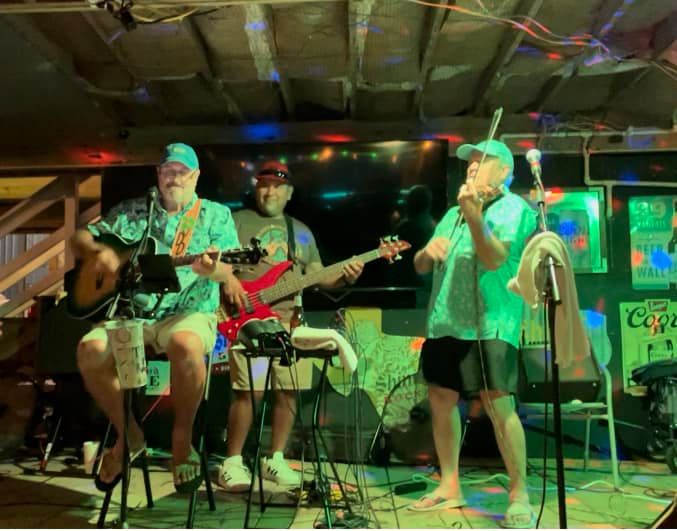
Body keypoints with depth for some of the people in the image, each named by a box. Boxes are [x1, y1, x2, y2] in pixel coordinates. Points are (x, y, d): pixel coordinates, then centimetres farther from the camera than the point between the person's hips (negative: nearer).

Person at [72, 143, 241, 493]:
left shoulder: (216, 214, 8)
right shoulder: (130, 212, 15)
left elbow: (229, 271, -6)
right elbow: (80, 239, 17)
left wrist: (213, 269, -30)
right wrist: (98, 251, -7)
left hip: (188, 312, -3)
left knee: (185, 345, -38)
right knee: (91, 351, -26)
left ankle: (182, 438, -13)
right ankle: (129, 435, -1)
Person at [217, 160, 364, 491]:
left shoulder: (301, 232, 19)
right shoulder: (238, 221, 7)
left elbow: (317, 277, 16)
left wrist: (345, 277, -2)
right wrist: (227, 281, -20)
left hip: (289, 319, 5)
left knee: (289, 391, 5)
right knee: (248, 391, -12)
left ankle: (275, 459, 19)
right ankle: (232, 462, 4)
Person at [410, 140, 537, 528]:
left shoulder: (513, 208, 0)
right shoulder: (454, 212, 21)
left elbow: (494, 259, -17)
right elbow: (421, 267, 17)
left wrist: (474, 217, -31)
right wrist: (428, 251, -6)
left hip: (488, 322, -7)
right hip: (446, 321, 7)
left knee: (498, 404, -12)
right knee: (441, 398, 8)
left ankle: (520, 495, 1)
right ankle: (450, 486, 20)